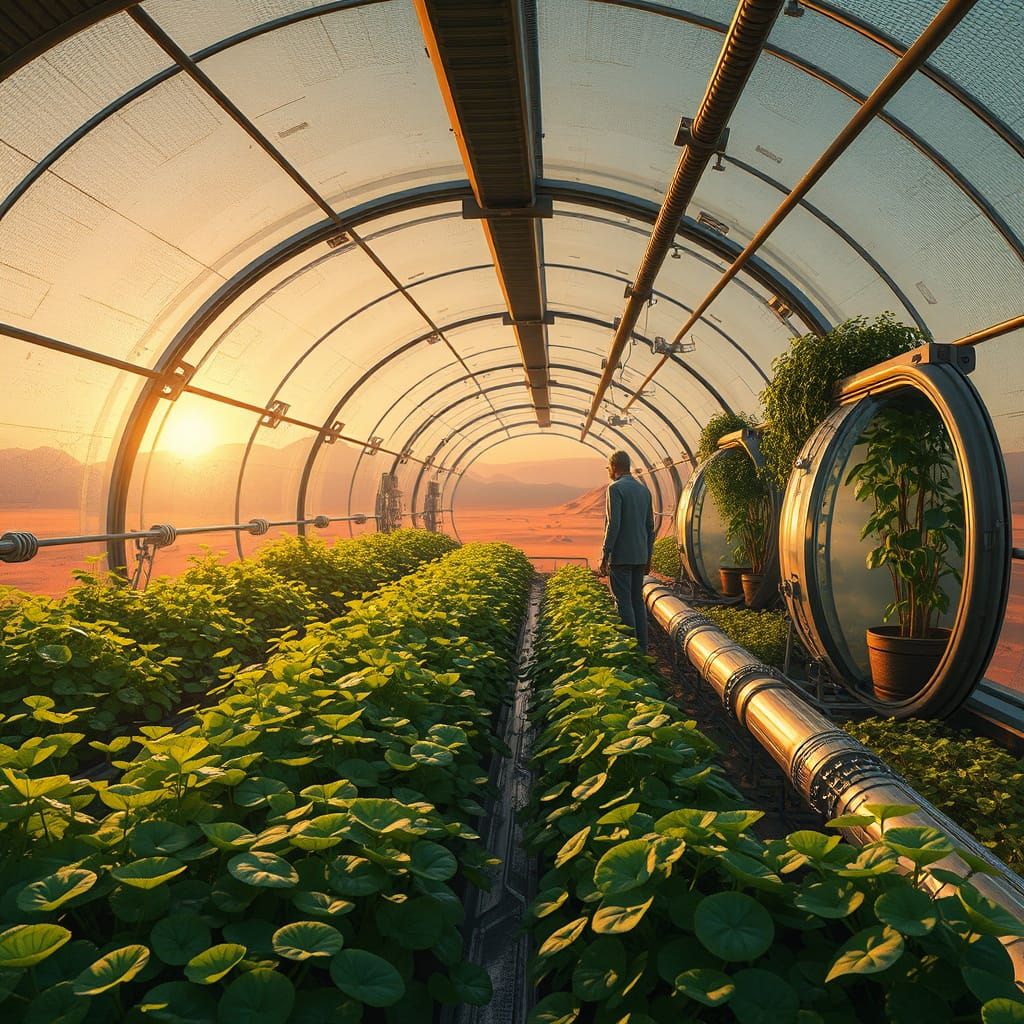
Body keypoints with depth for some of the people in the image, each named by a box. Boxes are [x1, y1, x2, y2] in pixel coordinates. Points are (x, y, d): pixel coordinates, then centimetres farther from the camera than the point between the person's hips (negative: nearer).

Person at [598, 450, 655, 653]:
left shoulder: (615, 488, -10)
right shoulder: (644, 490, 13)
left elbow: (613, 525, -17)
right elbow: (650, 527, 15)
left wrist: (605, 555, -13)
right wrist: (648, 557, 20)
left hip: (621, 556, -7)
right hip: (640, 556, 7)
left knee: (623, 602, -4)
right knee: (637, 600, 12)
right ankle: (642, 647, 15)